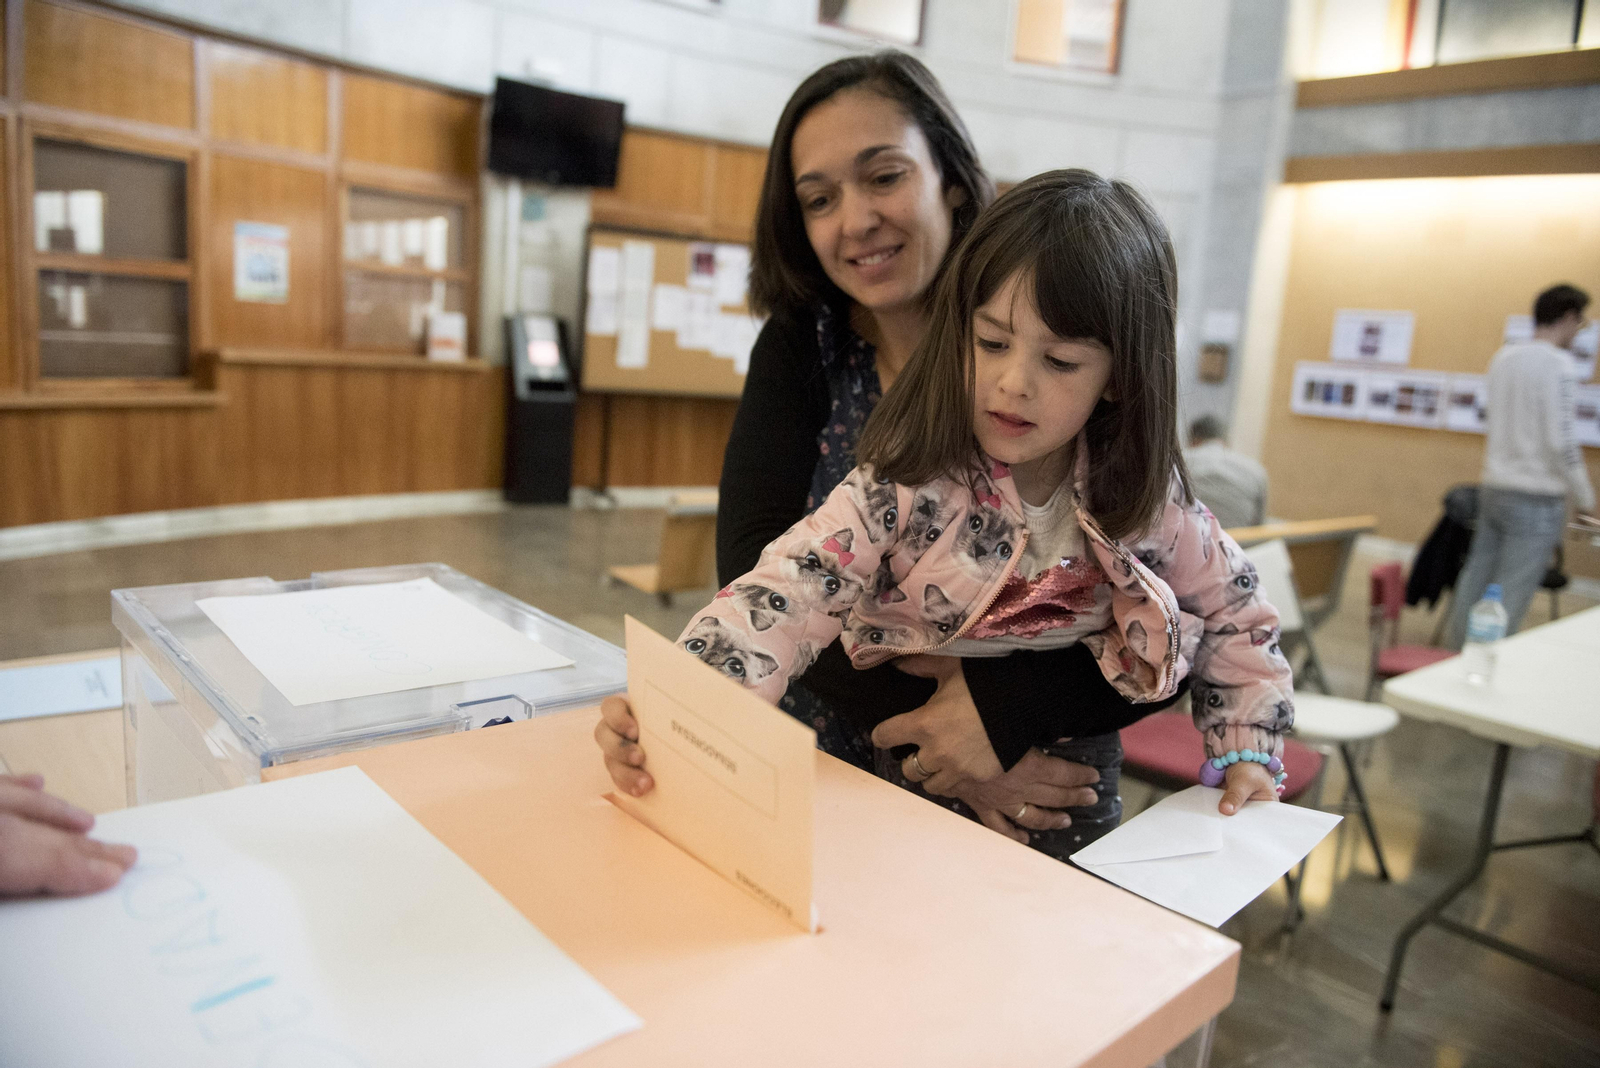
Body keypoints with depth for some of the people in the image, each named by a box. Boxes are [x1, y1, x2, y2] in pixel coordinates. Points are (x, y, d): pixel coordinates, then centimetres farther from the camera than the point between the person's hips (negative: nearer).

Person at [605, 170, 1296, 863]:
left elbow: (1233, 612, 10)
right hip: (904, 784, -4)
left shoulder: (1146, 502, -7)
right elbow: (790, 593, -30)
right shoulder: (904, 488, -18)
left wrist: (1249, 753, 2)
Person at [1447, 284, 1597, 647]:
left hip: (1494, 488, 8)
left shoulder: (1504, 355, 9)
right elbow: (1561, 441, -16)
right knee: (1510, 597, -3)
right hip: (1536, 500, -8)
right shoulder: (1555, 363, -14)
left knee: (1476, 579, 13)